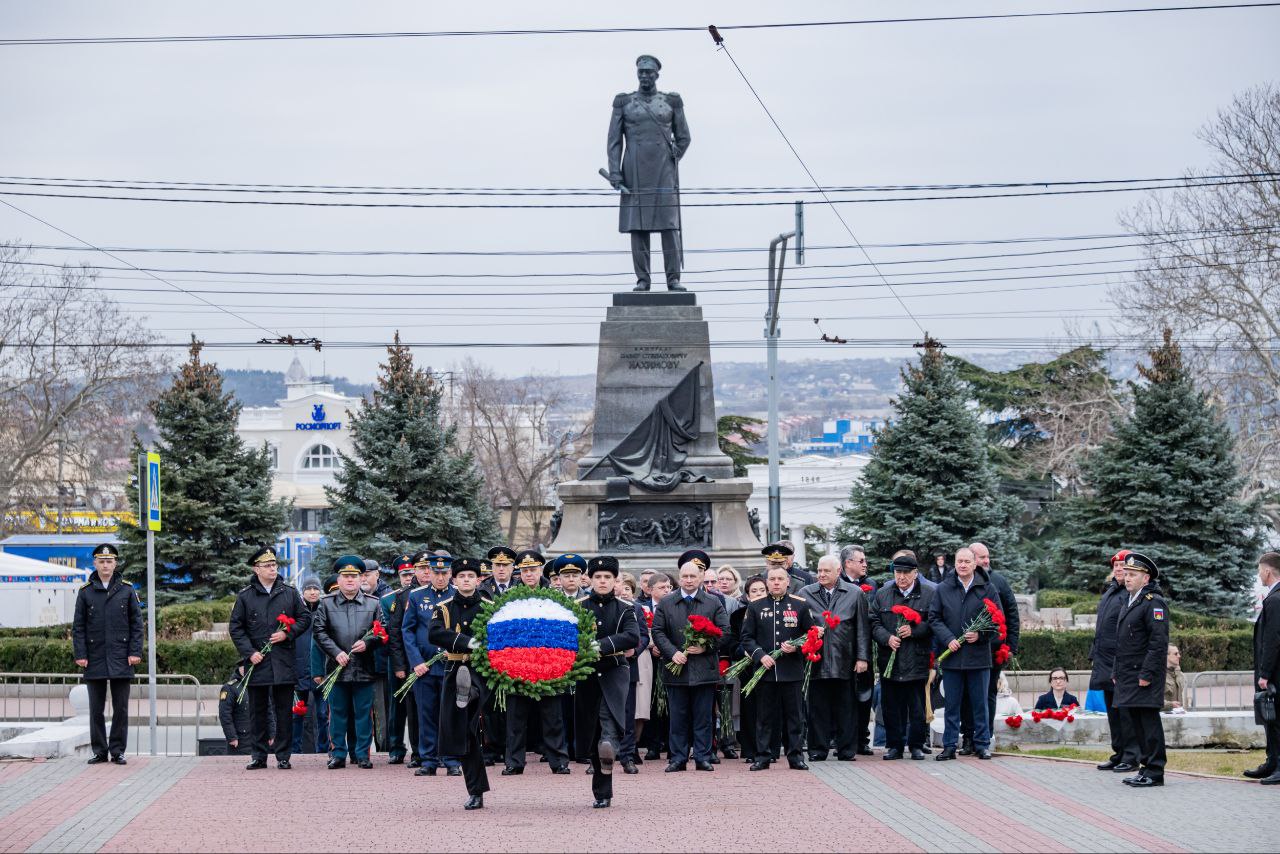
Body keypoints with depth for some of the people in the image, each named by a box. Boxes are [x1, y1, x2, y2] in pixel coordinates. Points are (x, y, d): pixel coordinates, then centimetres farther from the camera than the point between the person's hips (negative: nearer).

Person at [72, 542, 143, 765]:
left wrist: (135, 652, -4)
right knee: (96, 709, 4)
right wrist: (80, 655, -3)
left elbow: (136, 623, 5)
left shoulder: (126, 590, 4)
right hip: (95, 659, 0)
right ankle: (99, 751, 11)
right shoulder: (85, 592, 4)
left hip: (121, 660, 0)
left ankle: (118, 751, 8)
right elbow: (78, 626, 5)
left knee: (120, 708, 2)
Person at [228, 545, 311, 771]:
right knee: (258, 711, 4)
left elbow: (305, 618, 10)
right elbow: (235, 627, 3)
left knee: (284, 711, 2)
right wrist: (249, 653, -7)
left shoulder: (290, 593, 7)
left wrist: (287, 634, -6)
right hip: (257, 662, 0)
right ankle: (258, 756, 10)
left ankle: (283, 756, 7)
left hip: (284, 662, 1)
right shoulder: (245, 596, 4)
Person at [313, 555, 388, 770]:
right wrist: (336, 653, -10)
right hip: (337, 669, 0)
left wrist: (367, 643, -12)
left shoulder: (373, 604, 7)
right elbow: (319, 631, 0)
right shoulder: (326, 603, 5)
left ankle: (363, 754, 9)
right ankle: (338, 754, 11)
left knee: (364, 712, 2)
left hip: (365, 669, 0)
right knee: (338, 713, 4)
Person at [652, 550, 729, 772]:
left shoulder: (714, 603, 6)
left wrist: (706, 647, -12)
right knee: (677, 718, 3)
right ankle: (678, 758, 7)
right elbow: (657, 631, 3)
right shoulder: (666, 603, 7)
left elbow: (724, 631, 3)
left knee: (703, 718, 2)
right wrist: (672, 653, -11)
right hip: (676, 670, 0)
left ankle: (703, 758, 7)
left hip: (704, 669, 0)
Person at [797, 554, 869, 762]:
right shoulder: (805, 593, 8)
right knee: (817, 707, 1)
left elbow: (862, 628, 6)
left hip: (844, 661, 0)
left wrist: (862, 657, 0)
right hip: (815, 659, 0)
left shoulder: (855, 594, 7)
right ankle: (818, 750, 8)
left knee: (845, 708, 4)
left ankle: (847, 750, 10)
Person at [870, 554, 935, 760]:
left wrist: (913, 630, -14)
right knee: (891, 706, 4)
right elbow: (874, 623, 8)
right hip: (889, 661, 2)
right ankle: (894, 745, 12)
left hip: (918, 661, -2)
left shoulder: (930, 594, 3)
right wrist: (887, 638, -9)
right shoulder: (882, 594, 11)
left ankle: (917, 745, 12)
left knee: (918, 707, 2)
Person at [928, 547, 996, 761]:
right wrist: (948, 639, -10)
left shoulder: (986, 589, 3)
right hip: (952, 655, 1)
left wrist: (980, 635, -12)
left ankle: (982, 745, 13)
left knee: (980, 703, 6)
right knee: (952, 704, 5)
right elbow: (934, 618, 4)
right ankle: (949, 746, 10)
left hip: (979, 654, -1)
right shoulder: (943, 589, 5)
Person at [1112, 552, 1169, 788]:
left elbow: (1159, 642, -18)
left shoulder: (1153, 603, -11)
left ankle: (1155, 772, -5)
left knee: (1149, 722, -7)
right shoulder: (1130, 603, 19)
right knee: (1137, 723, 11)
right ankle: (1146, 768, 17)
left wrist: (1147, 674, -20)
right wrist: (1116, 673, 19)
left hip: (1144, 676, -9)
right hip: (1128, 677, 9)